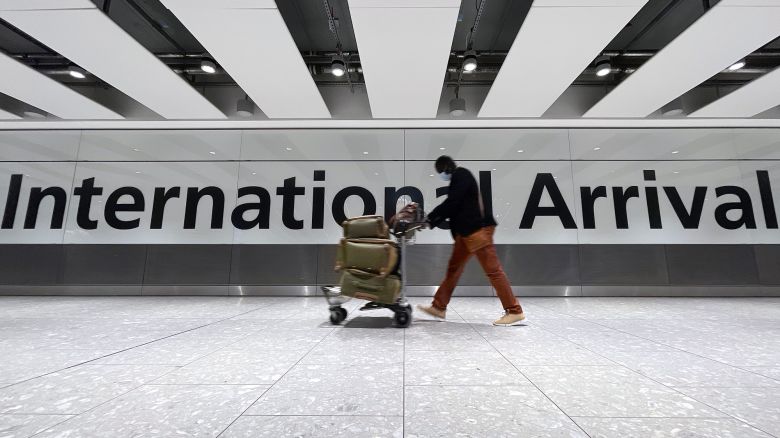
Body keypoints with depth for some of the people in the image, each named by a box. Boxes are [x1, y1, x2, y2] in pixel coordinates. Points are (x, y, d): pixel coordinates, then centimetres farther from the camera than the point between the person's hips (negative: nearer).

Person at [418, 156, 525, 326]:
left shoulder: (461, 175, -7)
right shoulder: (457, 180, 21)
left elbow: (451, 203, -16)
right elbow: (451, 207, 18)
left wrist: (430, 217, -7)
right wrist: (432, 222, 8)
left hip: (478, 229, -10)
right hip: (466, 231, 10)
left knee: (493, 270, -7)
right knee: (453, 268, 10)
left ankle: (515, 311, 2)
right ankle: (439, 307, 17)